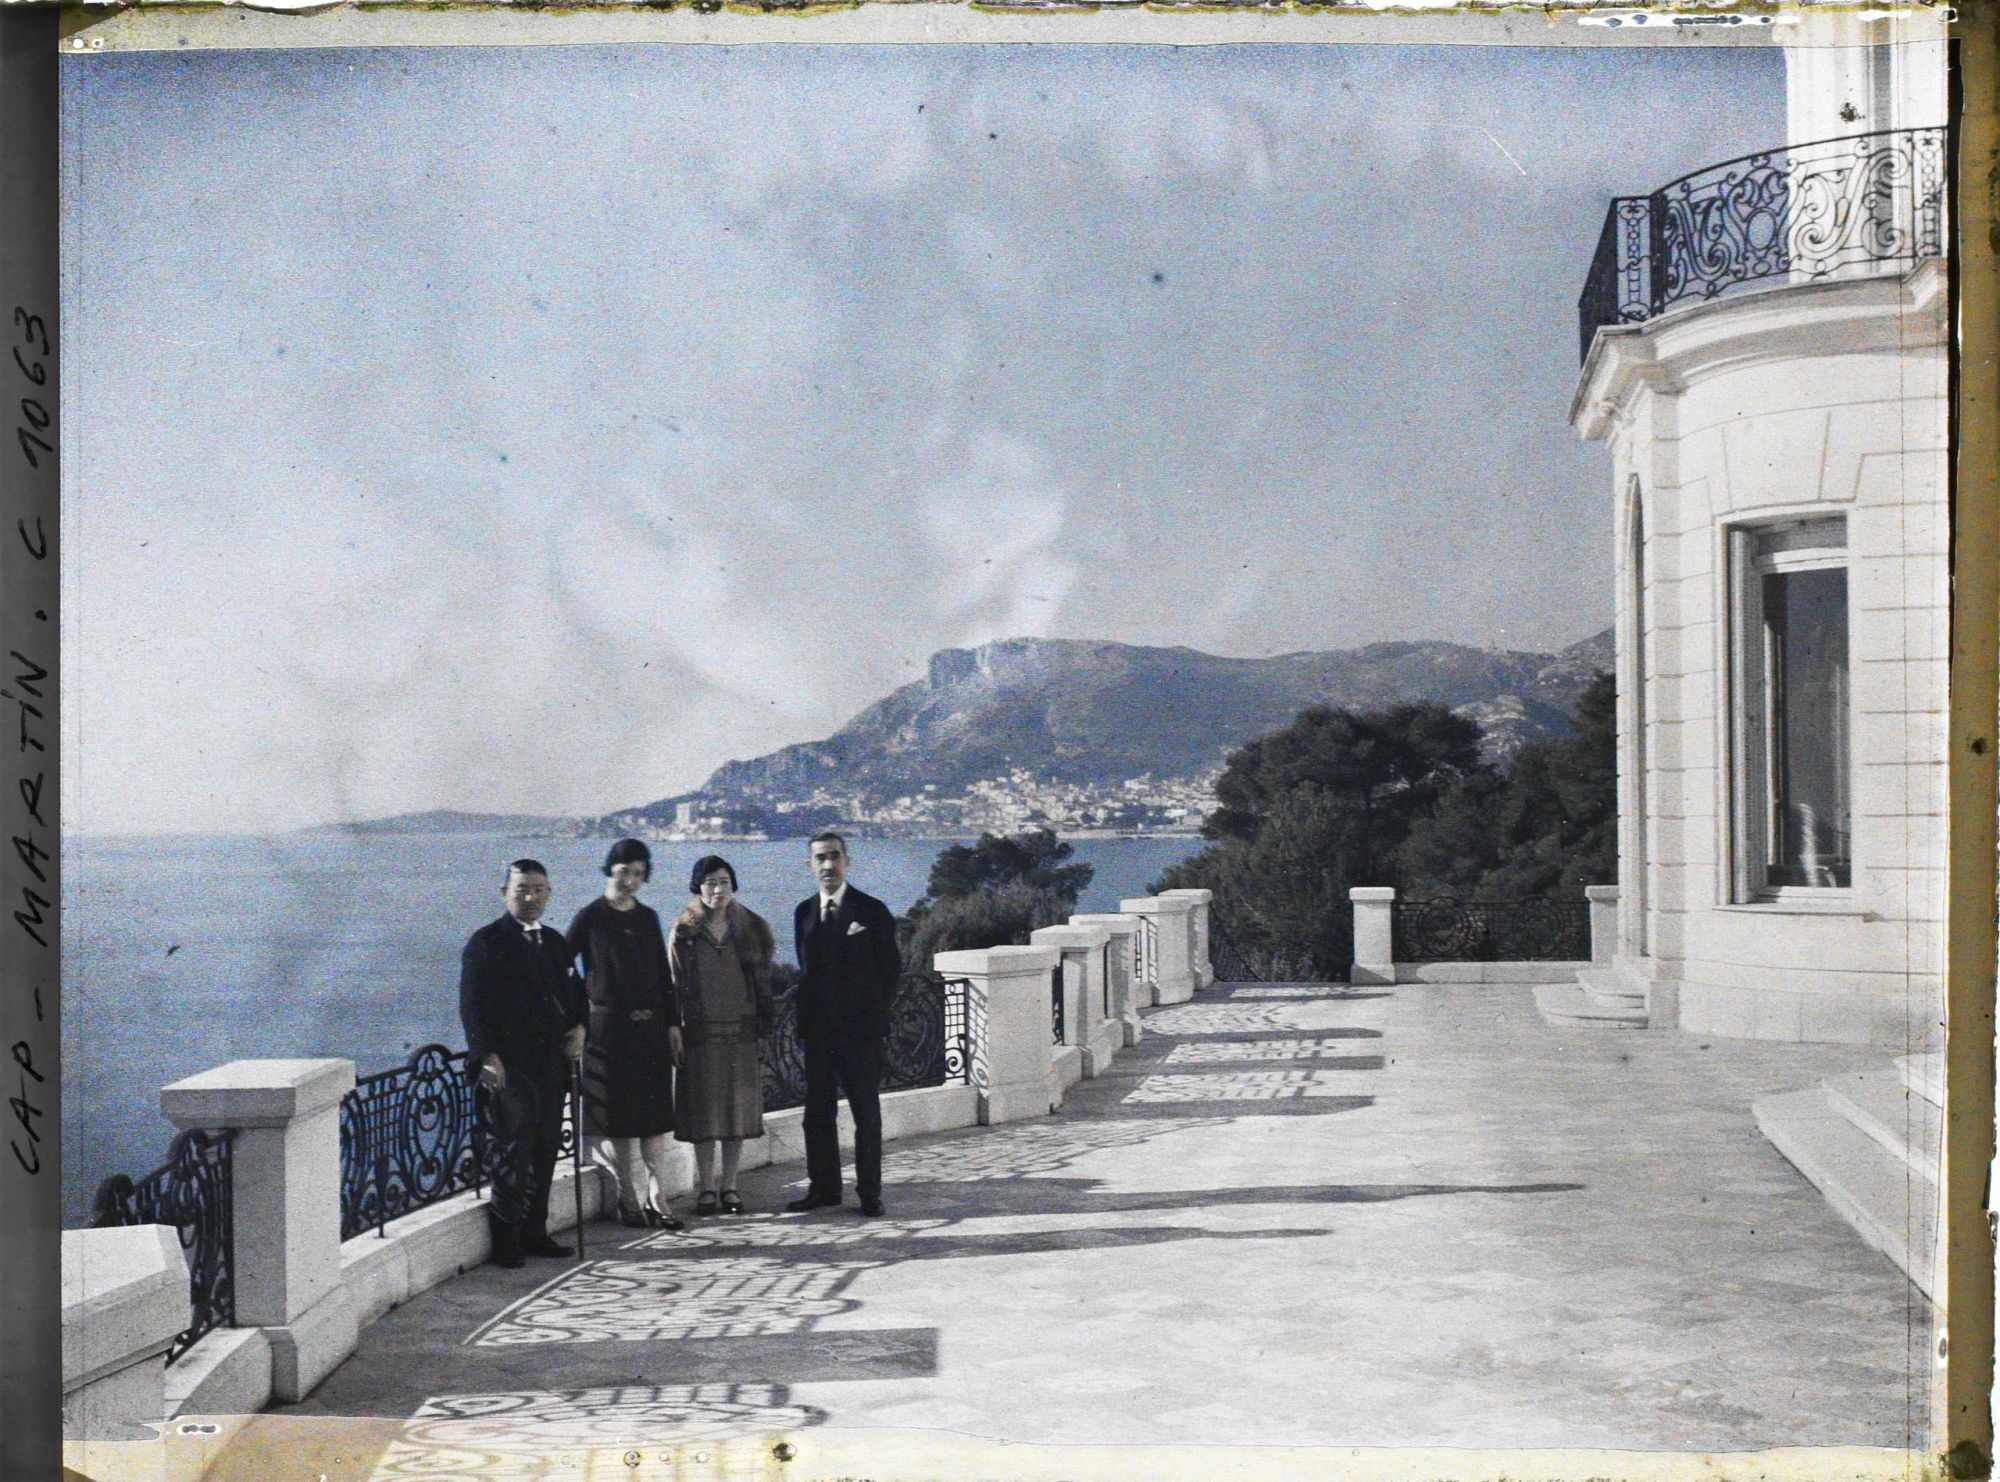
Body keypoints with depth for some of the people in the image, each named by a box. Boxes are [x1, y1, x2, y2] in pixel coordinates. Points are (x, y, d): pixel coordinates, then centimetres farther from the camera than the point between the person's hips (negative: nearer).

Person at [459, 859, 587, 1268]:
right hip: (509, 1064, -7)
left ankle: (534, 1232, 17)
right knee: (512, 1151, -7)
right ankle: (505, 1238, 0)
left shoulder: (555, 942, 17)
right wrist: (486, 1056, -18)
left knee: (545, 1150, 9)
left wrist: (578, 1028, 4)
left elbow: (573, 992, 24)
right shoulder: (487, 942, -4)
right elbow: (472, 1004, -9)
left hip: (551, 1062, 7)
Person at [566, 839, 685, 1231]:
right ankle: (629, 1201, 7)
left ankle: (656, 1199, 4)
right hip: (610, 1026, -4)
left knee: (655, 1116, 2)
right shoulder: (591, 917, -3)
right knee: (619, 1118, 0)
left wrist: (672, 1023, 8)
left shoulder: (647, 918, 11)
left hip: (650, 1026, 4)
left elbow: (662, 974, 13)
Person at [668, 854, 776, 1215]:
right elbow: (674, 983, 2)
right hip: (699, 1033, -1)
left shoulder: (752, 928, 6)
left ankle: (729, 1186, 12)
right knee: (704, 1112, 2)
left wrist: (764, 1027, 1)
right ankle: (708, 1188, 10)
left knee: (737, 1111, 4)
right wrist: (674, 1031, -4)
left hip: (741, 1031, 1)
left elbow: (763, 981, 7)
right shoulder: (684, 931, 2)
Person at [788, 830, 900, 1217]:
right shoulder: (805, 912, 10)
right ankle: (823, 1187, 17)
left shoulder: (872, 911, -4)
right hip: (817, 1029, 4)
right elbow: (807, 969, 16)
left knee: (866, 1112, 2)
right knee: (818, 1112, 8)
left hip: (861, 1029, -4)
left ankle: (869, 1192, 7)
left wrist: (874, 1011, -2)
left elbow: (892, 967, 0)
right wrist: (806, 1018, 8)